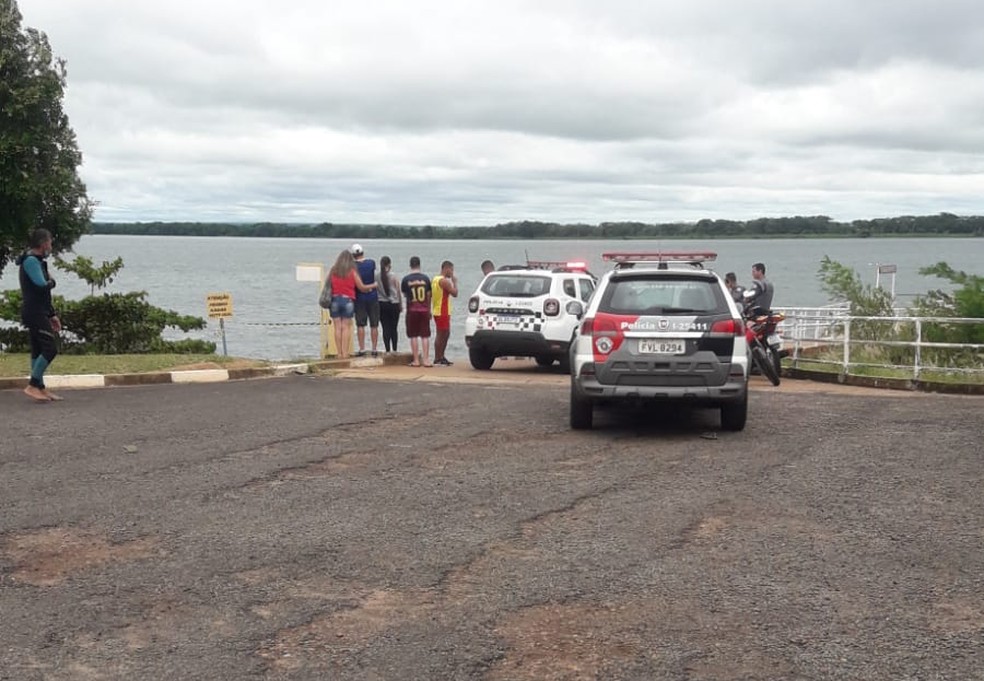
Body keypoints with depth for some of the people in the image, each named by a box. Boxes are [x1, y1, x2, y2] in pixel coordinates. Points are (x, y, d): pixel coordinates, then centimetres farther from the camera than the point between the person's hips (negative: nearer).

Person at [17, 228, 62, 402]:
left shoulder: (37, 261, 19)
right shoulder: (31, 260, -13)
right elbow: (42, 286, -23)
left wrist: (52, 314, 21)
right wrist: (52, 282, 0)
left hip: (38, 312, 10)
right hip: (34, 313, -10)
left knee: (38, 351, 11)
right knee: (50, 348, -13)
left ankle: (40, 388, 14)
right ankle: (32, 386, -10)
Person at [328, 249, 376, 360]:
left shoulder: (332, 271, 3)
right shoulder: (352, 271, -2)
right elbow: (361, 287, 2)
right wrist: (373, 285, 17)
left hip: (335, 300, 2)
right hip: (348, 301, -2)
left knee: (338, 327, 3)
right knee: (346, 327, 1)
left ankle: (339, 353, 1)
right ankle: (345, 353, -3)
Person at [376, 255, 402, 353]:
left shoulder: (376, 277, -2)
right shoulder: (393, 276, -7)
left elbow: (374, 291, 1)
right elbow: (398, 292, -2)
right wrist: (401, 305, 8)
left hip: (381, 304, 1)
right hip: (393, 304, -1)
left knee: (386, 329, 3)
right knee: (394, 328, 6)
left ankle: (388, 350, 2)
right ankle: (394, 349, 7)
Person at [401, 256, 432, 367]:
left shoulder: (406, 279, -5)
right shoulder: (425, 278, 0)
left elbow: (404, 294, 7)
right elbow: (428, 295, 7)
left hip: (412, 310, -1)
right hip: (424, 310, 1)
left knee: (414, 336, 4)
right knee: (425, 336, 4)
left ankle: (416, 360, 5)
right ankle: (425, 360, 2)